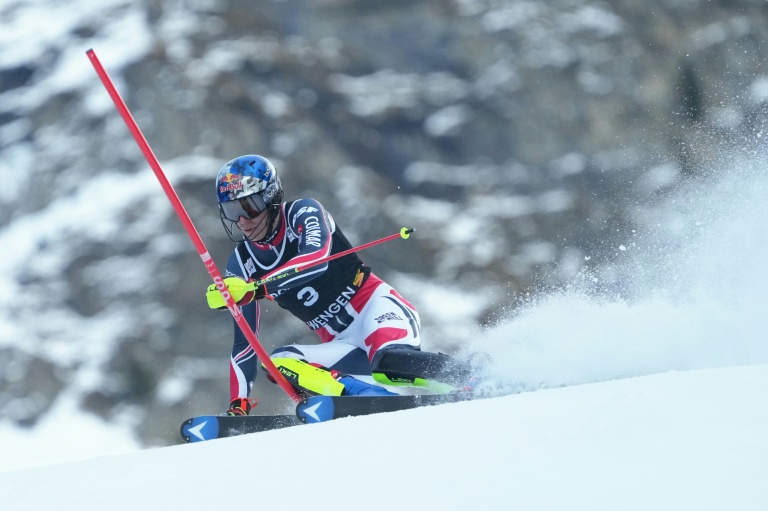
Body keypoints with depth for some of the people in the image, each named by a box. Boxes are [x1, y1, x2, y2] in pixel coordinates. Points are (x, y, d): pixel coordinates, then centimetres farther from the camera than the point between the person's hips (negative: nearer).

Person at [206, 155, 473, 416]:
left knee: (391, 361, -37)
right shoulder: (241, 267, 7)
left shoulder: (304, 213, -6)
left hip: (376, 310, -5)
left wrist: (256, 288, -38)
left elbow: (317, 259, -28)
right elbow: (243, 343, 10)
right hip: (343, 346, 5)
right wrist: (238, 406, 0)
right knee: (278, 363, -24)